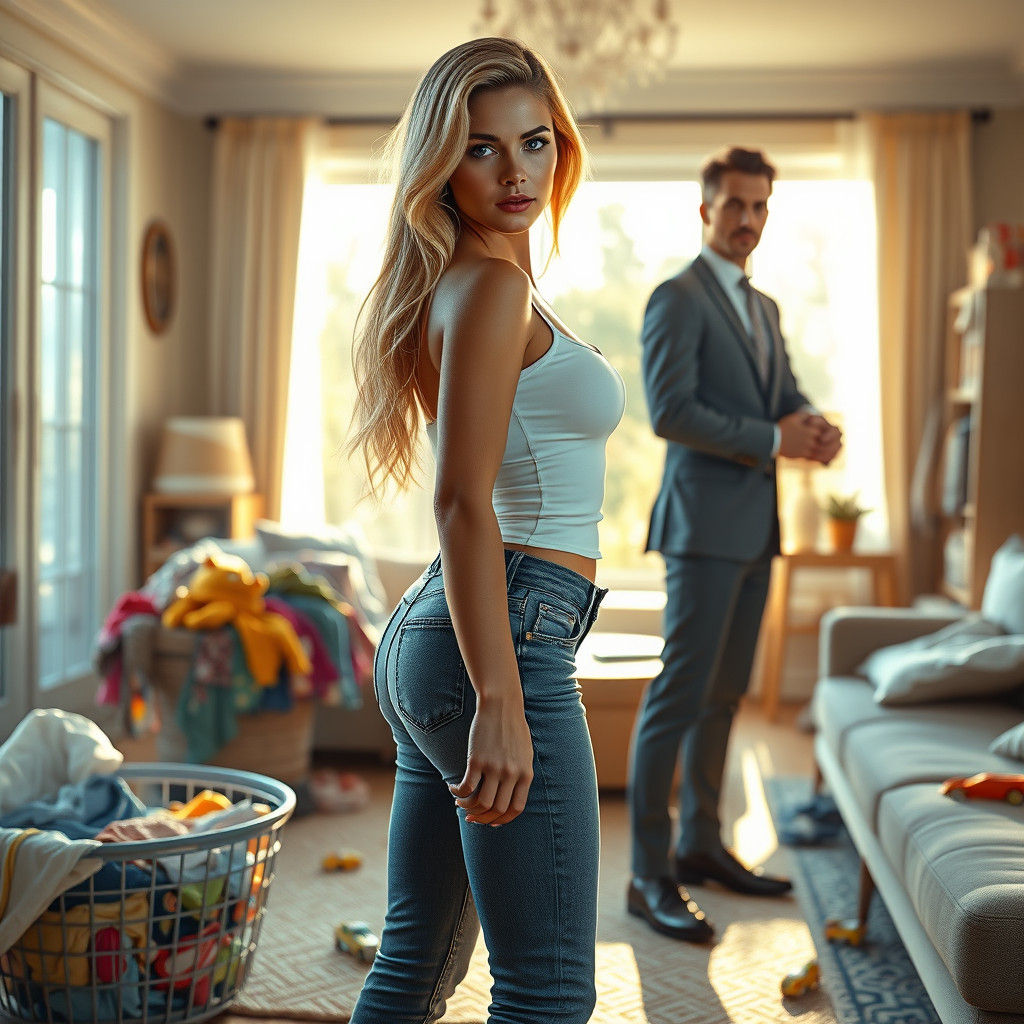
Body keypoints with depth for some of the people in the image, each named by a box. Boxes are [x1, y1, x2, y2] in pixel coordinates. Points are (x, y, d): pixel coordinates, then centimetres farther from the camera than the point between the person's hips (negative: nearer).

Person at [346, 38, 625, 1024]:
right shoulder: (491, 287, -10)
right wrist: (500, 703, -24)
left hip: (428, 638, 10)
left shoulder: (465, 283, 19)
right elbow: (463, 505, -19)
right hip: (501, 641, -10)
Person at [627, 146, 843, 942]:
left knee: (725, 694, 13)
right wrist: (774, 440, -16)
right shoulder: (678, 298, -7)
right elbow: (670, 410, -18)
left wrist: (817, 428, -4)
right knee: (681, 693, -9)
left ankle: (701, 844, 24)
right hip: (705, 524, -9)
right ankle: (650, 876, -4)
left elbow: (788, 395, 19)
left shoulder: (764, 308, 20)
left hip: (755, 528, 9)